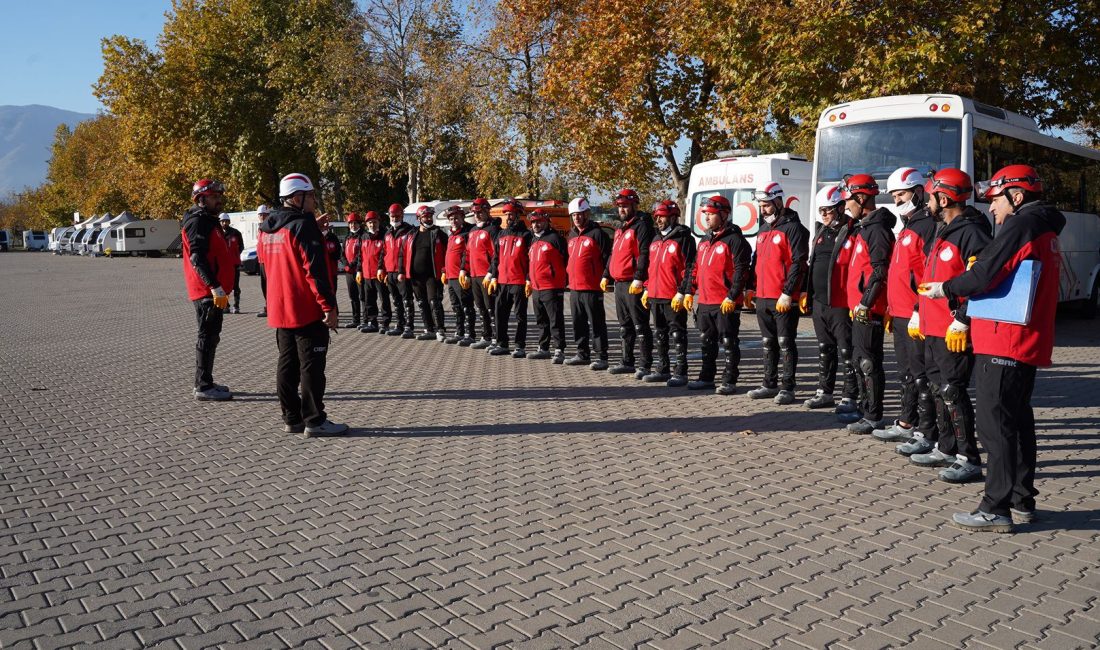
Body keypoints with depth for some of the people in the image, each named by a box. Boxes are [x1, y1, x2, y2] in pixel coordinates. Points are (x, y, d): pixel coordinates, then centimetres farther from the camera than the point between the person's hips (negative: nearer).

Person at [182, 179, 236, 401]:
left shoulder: (208, 221, 21)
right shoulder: (198, 222, -12)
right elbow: (197, 257, -22)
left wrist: (221, 288, 25)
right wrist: (215, 287, -26)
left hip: (211, 291, 11)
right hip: (208, 291, -11)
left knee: (210, 336, 16)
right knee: (208, 337, -7)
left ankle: (203, 384, 25)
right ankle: (204, 388, -2)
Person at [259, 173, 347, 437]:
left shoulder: (268, 228, 12)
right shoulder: (303, 225, -15)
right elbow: (316, 269, -20)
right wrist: (329, 306, -19)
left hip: (280, 310, 9)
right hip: (307, 311, -9)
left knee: (287, 364, 13)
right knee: (312, 366, -2)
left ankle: (291, 418, 19)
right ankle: (314, 421, 2)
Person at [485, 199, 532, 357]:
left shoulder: (525, 235, -4)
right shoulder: (501, 235, 15)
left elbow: (531, 259, -8)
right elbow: (496, 258, 18)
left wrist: (529, 280, -15)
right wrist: (493, 277, 10)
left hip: (519, 282, -6)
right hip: (502, 282, 6)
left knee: (520, 315, 1)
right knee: (500, 314, 9)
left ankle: (520, 347, 7)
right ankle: (502, 344, 20)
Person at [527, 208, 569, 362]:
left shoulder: (554, 238, -9)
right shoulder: (534, 240, 17)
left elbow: (567, 259, -10)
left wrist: (560, 278, -8)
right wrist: (529, 281, 24)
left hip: (552, 288, -9)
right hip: (536, 288, 9)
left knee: (556, 321, -6)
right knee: (541, 321, 16)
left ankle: (559, 351, -3)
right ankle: (543, 349, 26)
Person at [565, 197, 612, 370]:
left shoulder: (597, 233, -8)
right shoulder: (572, 235, 17)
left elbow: (608, 257, -10)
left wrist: (605, 278, -15)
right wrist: (567, 275, 20)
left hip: (592, 288, -8)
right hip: (574, 288, 8)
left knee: (597, 323, -4)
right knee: (578, 323, 14)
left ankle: (602, 357, 1)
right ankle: (583, 354, 25)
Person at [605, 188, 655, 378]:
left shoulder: (641, 225, -10)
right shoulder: (621, 229, 20)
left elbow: (645, 254, -19)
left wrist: (639, 278, -25)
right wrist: (607, 275, 22)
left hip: (634, 285, -10)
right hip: (619, 284, 10)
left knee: (640, 326, -5)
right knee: (625, 326, 16)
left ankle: (646, 366, -1)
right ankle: (627, 362, 25)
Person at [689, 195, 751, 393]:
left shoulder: (734, 239, -10)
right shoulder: (705, 240, 17)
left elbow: (741, 271, -16)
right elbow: (697, 268, 22)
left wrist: (732, 297, -20)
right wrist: (690, 292, 16)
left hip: (726, 304, -8)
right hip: (704, 302, 9)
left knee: (729, 343, 0)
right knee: (707, 342, 16)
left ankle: (729, 381, 7)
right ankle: (706, 378, 26)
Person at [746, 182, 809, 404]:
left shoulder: (793, 228, -9)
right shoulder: (763, 230, 18)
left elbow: (798, 264, -15)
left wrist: (787, 294, -19)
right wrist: (751, 288, 18)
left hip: (783, 300, -8)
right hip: (762, 298, 8)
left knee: (786, 343, -2)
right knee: (768, 343, 14)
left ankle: (787, 388, 5)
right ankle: (770, 384, 23)